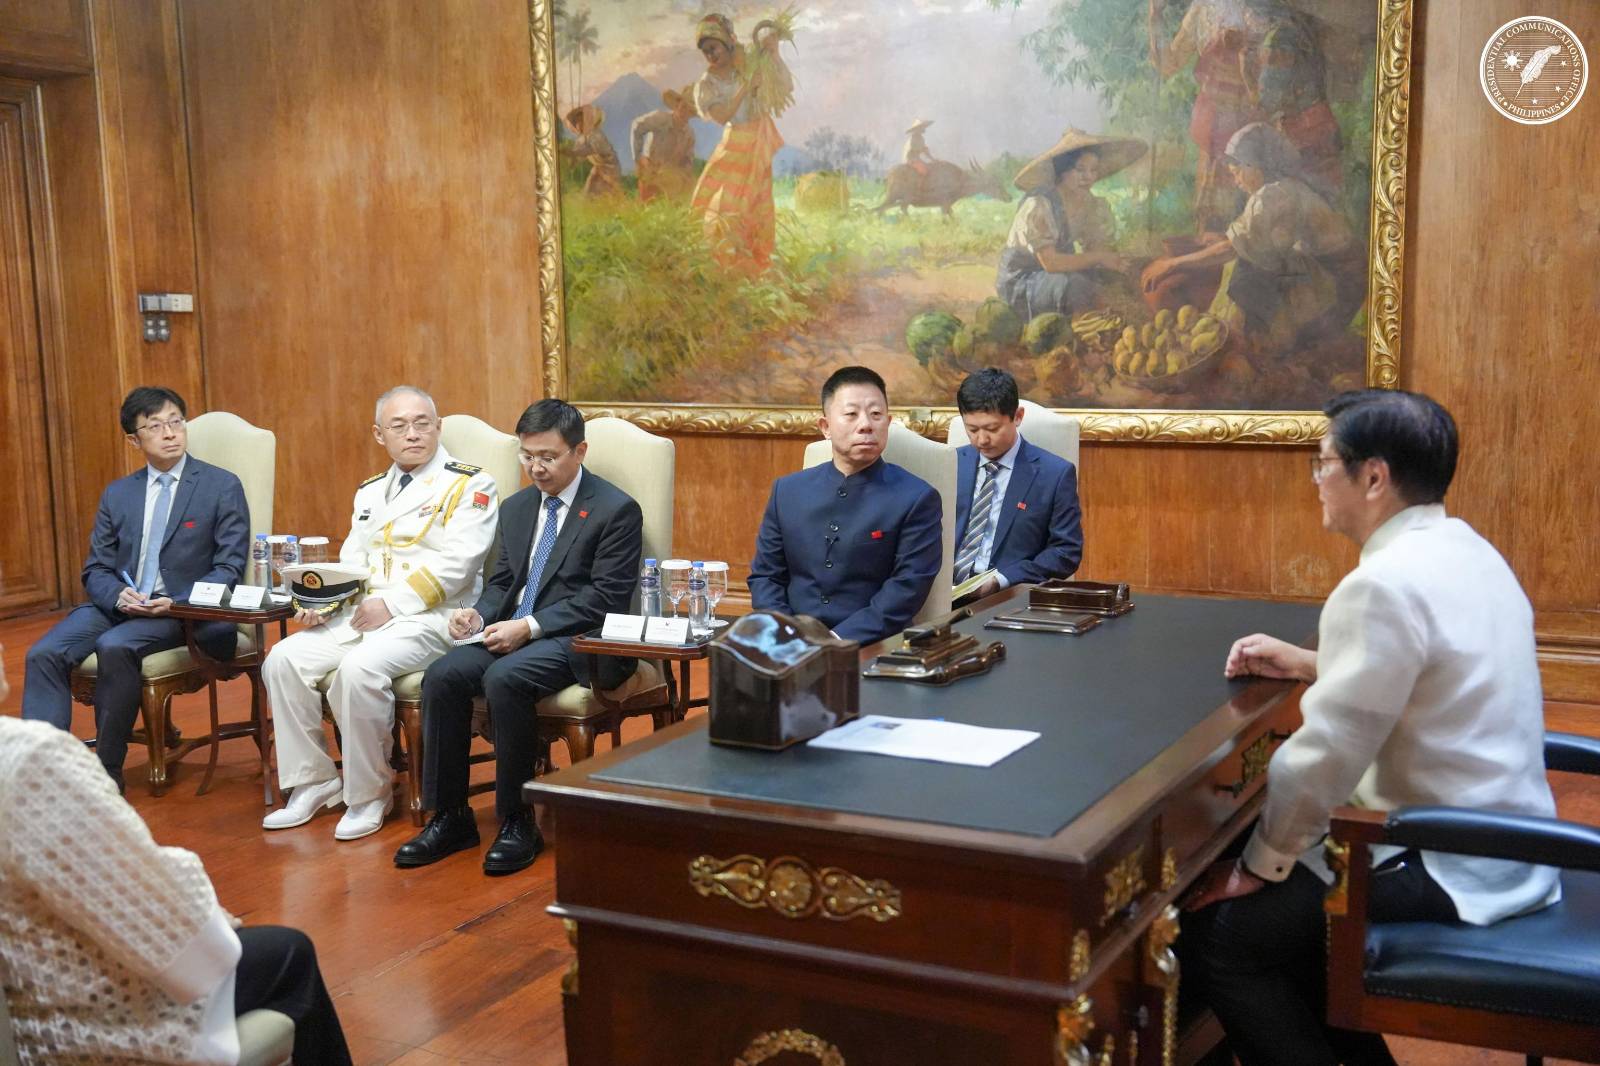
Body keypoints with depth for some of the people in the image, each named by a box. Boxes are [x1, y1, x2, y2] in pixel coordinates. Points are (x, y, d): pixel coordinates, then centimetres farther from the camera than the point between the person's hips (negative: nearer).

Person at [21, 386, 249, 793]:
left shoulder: (223, 487, 1)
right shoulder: (117, 495, 14)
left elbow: (229, 568, -3)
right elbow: (96, 569, 12)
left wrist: (177, 604, -19)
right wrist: (118, 596, -12)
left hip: (181, 611, -5)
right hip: (118, 603, 5)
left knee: (114, 647, -32)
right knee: (44, 654, -21)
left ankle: (107, 772, -19)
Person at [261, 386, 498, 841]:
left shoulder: (470, 486, -2)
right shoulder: (370, 492, 22)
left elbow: (455, 564, -13)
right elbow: (350, 564, 19)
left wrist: (392, 604, -17)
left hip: (429, 618, -7)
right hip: (360, 616, 7)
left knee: (359, 668, -32)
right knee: (283, 660, -12)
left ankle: (369, 794, -12)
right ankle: (312, 782, 0)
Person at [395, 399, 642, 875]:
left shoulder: (617, 510, -6)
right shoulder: (517, 507, 17)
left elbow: (605, 597, -13)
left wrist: (530, 626, -19)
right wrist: (478, 614, -2)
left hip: (578, 640, -7)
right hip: (511, 634, 7)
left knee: (505, 679, -33)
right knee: (442, 676, -19)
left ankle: (518, 822, -18)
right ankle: (449, 818, -7)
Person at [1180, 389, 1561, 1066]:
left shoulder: (1384, 584, -24)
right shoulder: (1462, 550, 7)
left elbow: (1325, 757, -23)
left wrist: (1259, 866, -9)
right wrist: (1311, 664, 11)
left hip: (1451, 874, -10)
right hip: (1494, 841, 10)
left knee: (1212, 937, -8)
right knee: (1281, 905, 22)